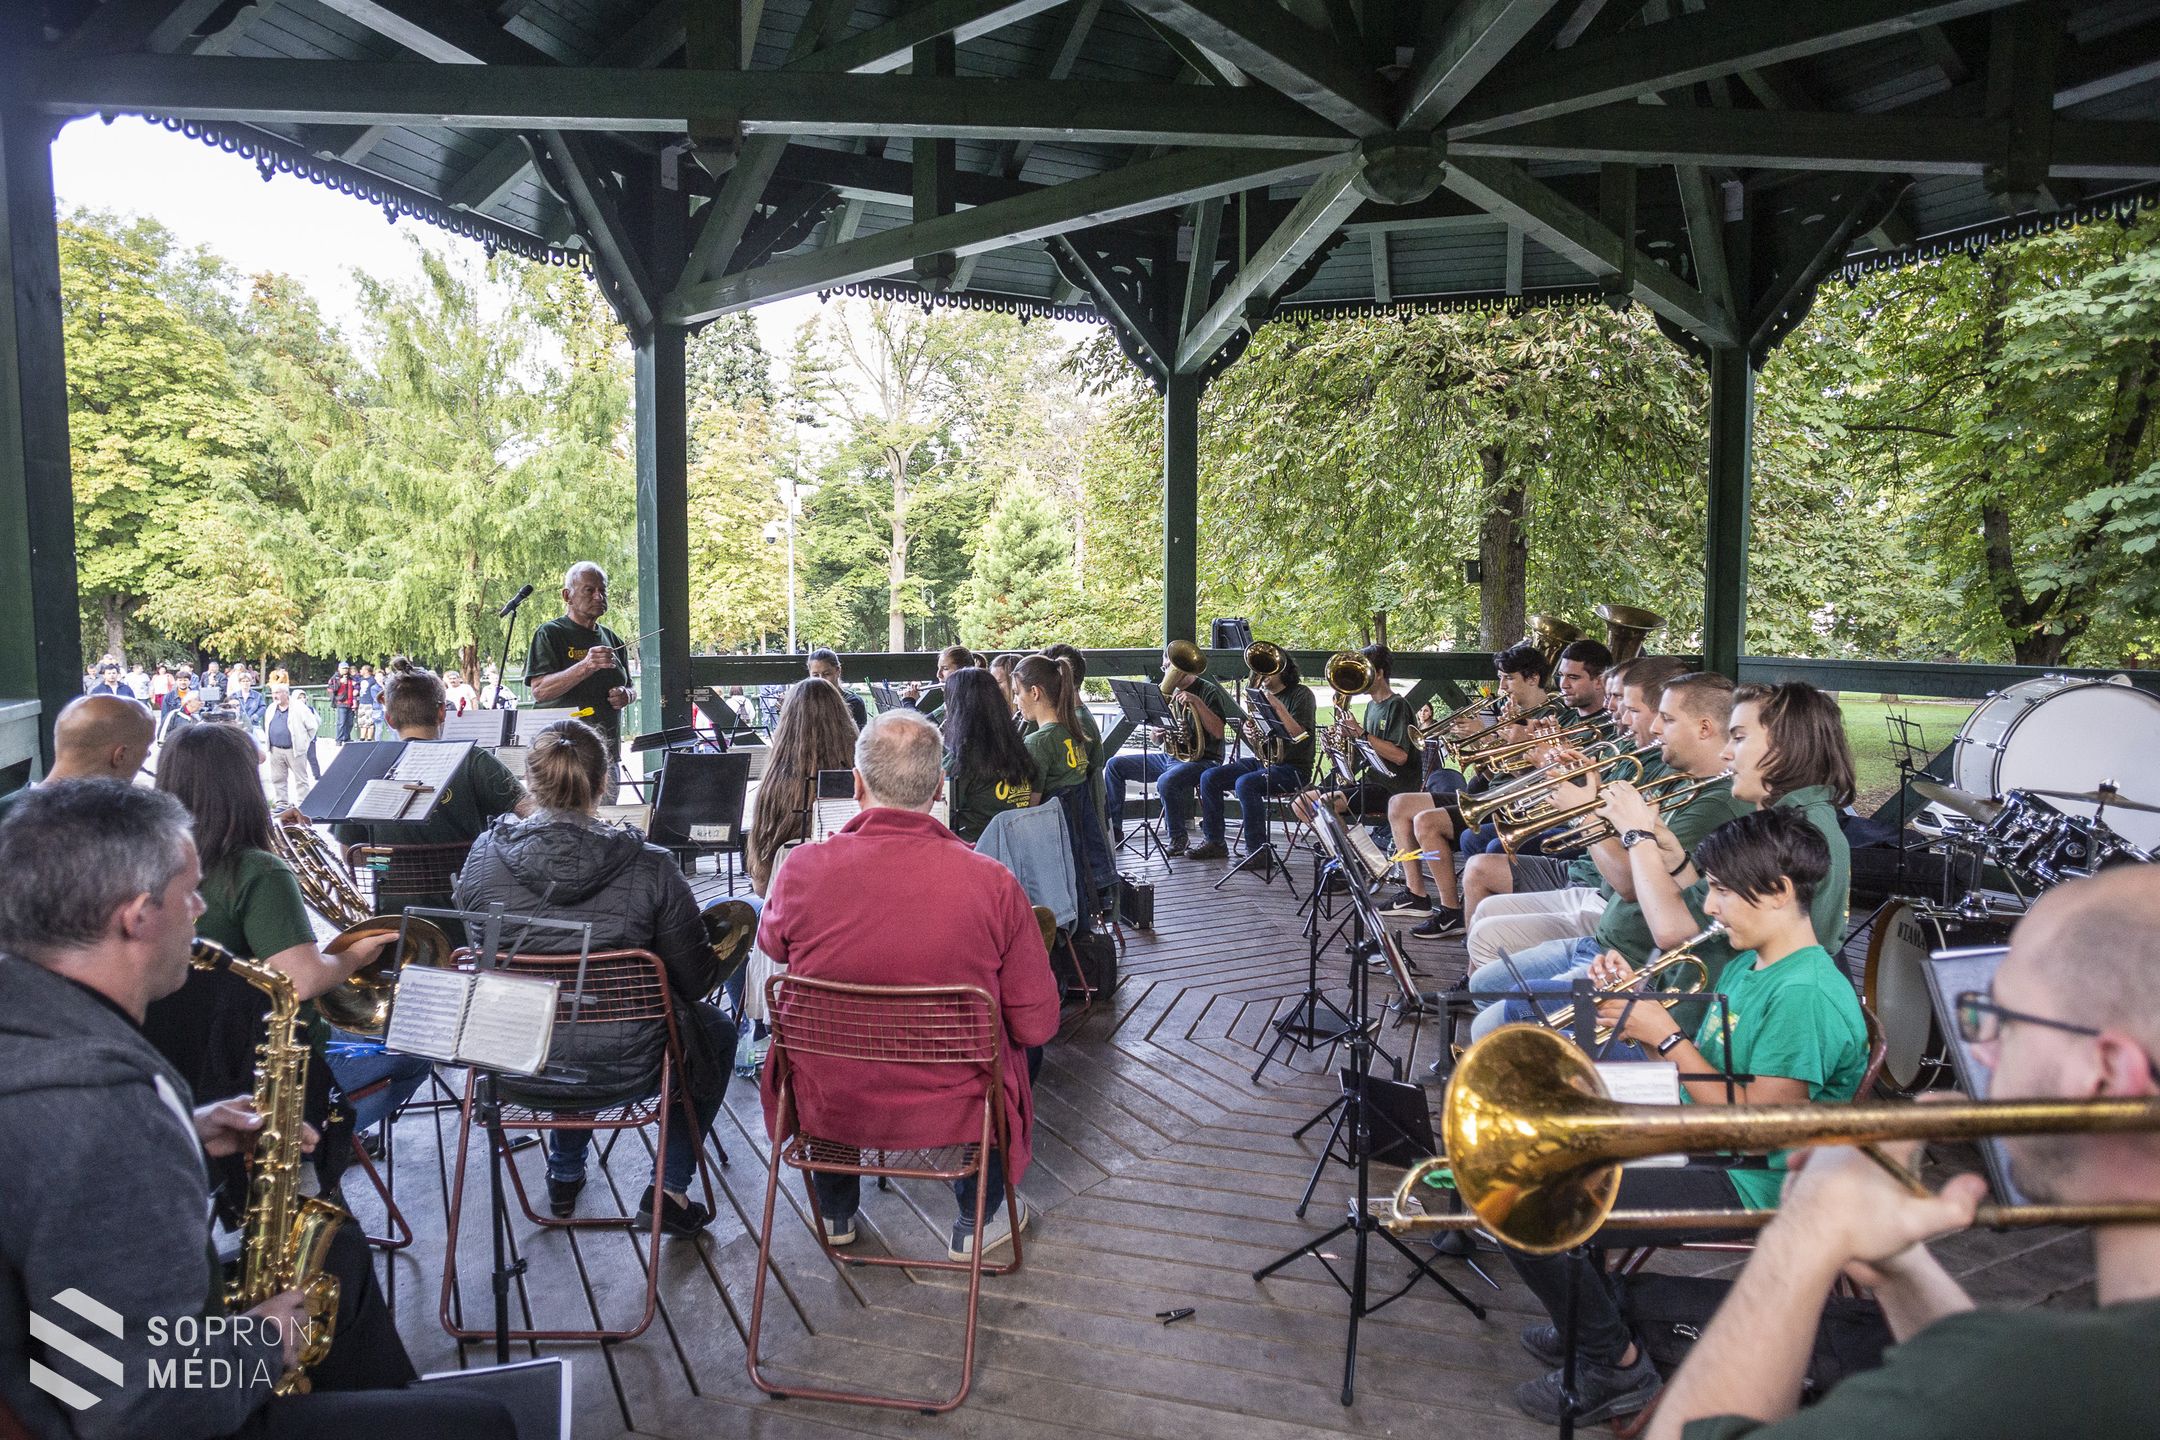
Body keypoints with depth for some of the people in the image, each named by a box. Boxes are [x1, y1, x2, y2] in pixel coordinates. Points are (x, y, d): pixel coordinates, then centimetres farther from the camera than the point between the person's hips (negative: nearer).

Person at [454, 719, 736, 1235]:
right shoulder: (649, 867, -18)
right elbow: (696, 982, -9)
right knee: (716, 1028, 27)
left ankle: (564, 1175, 45)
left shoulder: (484, 857, -11)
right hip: (621, 1071, -4)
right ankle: (669, 1186, 21)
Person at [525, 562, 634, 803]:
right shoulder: (550, 634, -3)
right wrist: (585, 667, -28)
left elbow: (628, 688, 26)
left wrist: (625, 695, 1)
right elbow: (539, 690, -16)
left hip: (607, 754, 6)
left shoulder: (611, 639, 16)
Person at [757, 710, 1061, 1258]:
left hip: (826, 1110, 2)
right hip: (953, 1114, -1)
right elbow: (1037, 1024, -12)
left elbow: (772, 945, 6)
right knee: (1012, 1045, 30)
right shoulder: (992, 883, -21)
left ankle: (835, 1213, 50)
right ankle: (978, 1223, 40)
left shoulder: (803, 868, -18)